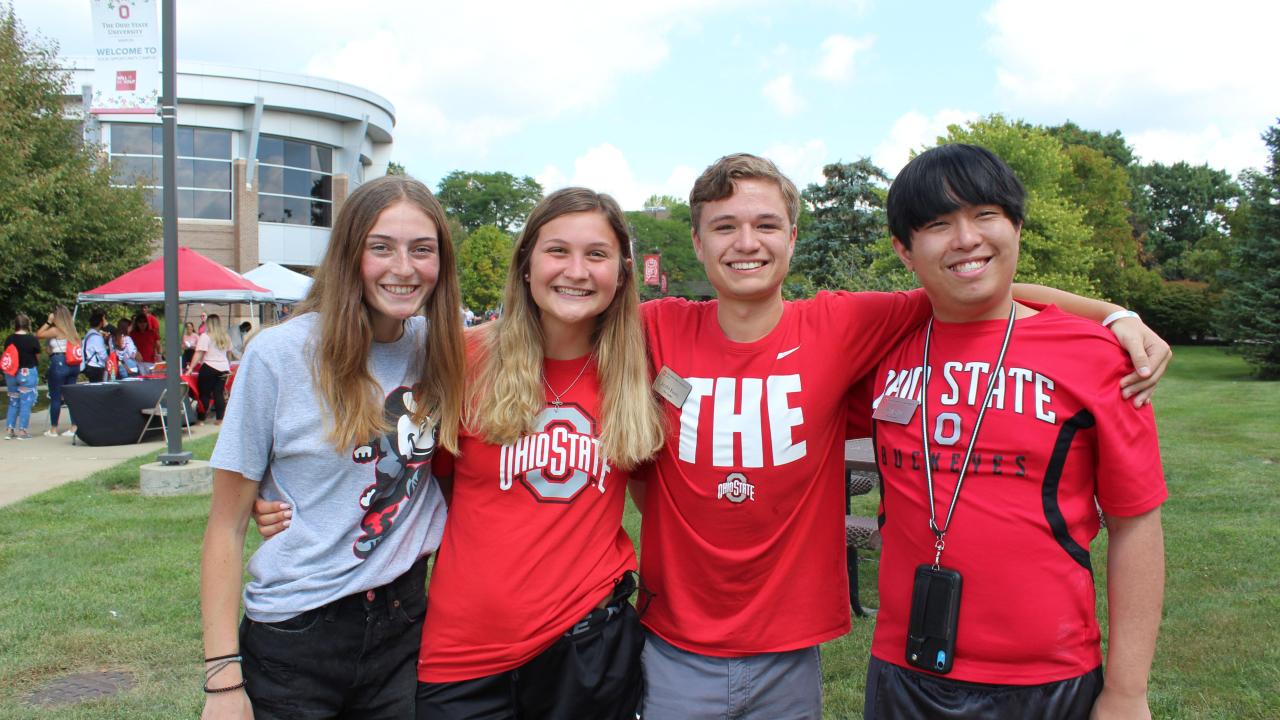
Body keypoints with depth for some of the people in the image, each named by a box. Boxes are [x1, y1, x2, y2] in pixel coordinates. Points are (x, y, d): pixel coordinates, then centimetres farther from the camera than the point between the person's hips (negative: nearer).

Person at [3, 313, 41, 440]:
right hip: (27, 373, -4)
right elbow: (37, 354, -3)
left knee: (13, 402, 15)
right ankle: (22, 431, 3)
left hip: (11, 374, 4)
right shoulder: (32, 339, -13)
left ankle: (9, 430, 15)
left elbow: (6, 354, 5)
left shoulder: (9, 339, -1)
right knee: (26, 403, 2)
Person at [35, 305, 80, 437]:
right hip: (73, 365, 7)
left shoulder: (56, 330, -9)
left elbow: (38, 335, -4)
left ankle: (53, 429, 6)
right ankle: (74, 427, 9)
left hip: (59, 363, -6)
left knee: (55, 397, 2)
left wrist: (48, 322, 0)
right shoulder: (72, 331, 10)